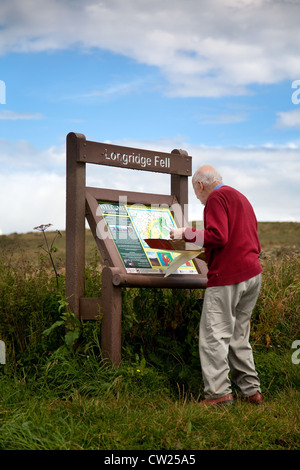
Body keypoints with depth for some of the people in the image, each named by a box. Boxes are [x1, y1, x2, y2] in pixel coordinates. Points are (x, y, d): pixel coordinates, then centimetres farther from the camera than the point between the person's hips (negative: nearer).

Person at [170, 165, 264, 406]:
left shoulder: (217, 198, -5)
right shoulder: (241, 198, 23)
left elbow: (218, 237, -19)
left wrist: (187, 233, -8)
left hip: (228, 277, -9)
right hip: (253, 273, 9)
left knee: (214, 335, -5)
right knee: (239, 335, 14)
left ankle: (219, 393, -4)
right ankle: (252, 391, 17)